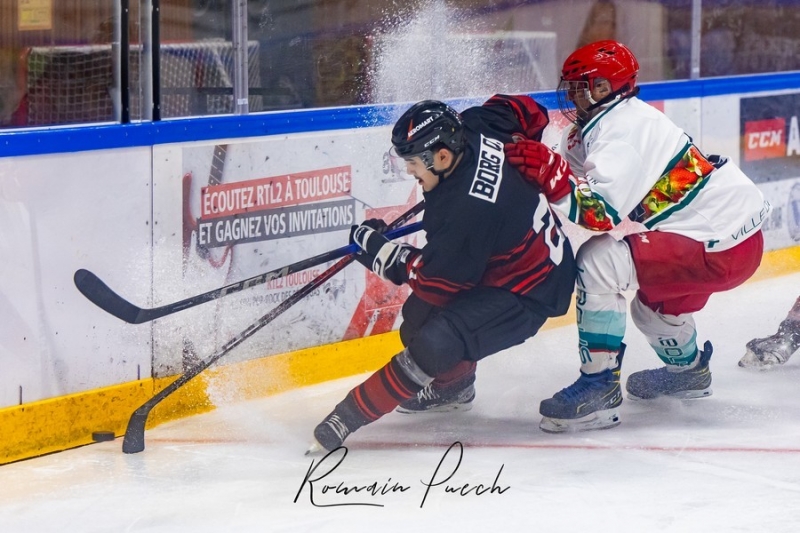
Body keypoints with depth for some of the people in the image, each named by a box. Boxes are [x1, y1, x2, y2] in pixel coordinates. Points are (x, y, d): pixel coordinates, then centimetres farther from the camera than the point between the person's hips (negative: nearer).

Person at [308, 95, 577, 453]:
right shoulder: (472, 129, -13)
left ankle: (354, 413, -13)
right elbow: (525, 110, 8)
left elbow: (436, 281, -23)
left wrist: (378, 251, -14)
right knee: (420, 313, 16)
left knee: (434, 342, -24)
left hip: (527, 294, -10)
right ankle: (453, 386, 39)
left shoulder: (466, 211, -35)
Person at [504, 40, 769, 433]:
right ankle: (687, 369, 58)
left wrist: (549, 172, -35)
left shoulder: (623, 127, -17)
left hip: (721, 245, -11)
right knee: (652, 300, 33)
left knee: (599, 262, -19)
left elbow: (605, 210, -29)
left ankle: (599, 388, -14)